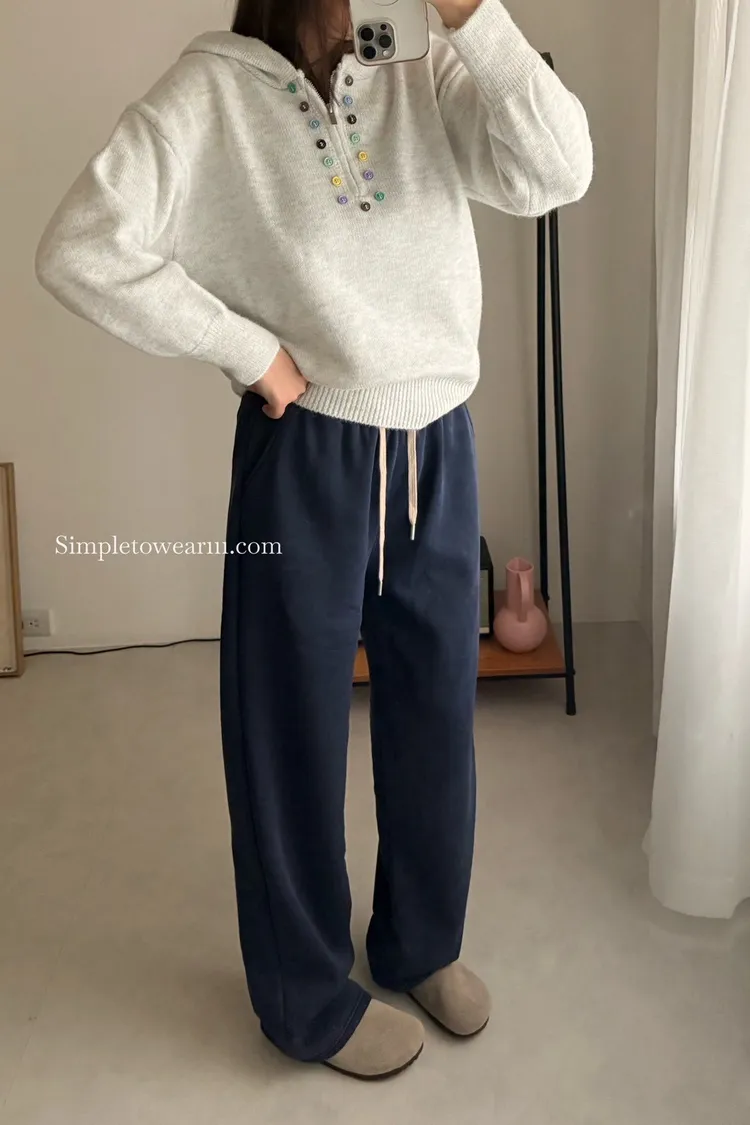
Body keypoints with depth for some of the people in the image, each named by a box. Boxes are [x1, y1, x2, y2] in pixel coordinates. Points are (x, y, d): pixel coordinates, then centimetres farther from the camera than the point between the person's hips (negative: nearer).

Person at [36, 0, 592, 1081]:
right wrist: (247, 348, -13)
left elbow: (557, 173, -12)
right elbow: (81, 250, -14)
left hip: (439, 452, 4)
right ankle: (311, 998, 32)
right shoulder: (216, 88, -6)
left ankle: (422, 943, 42)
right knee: (294, 732, 9)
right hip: (306, 460, -4)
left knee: (435, 714, 17)